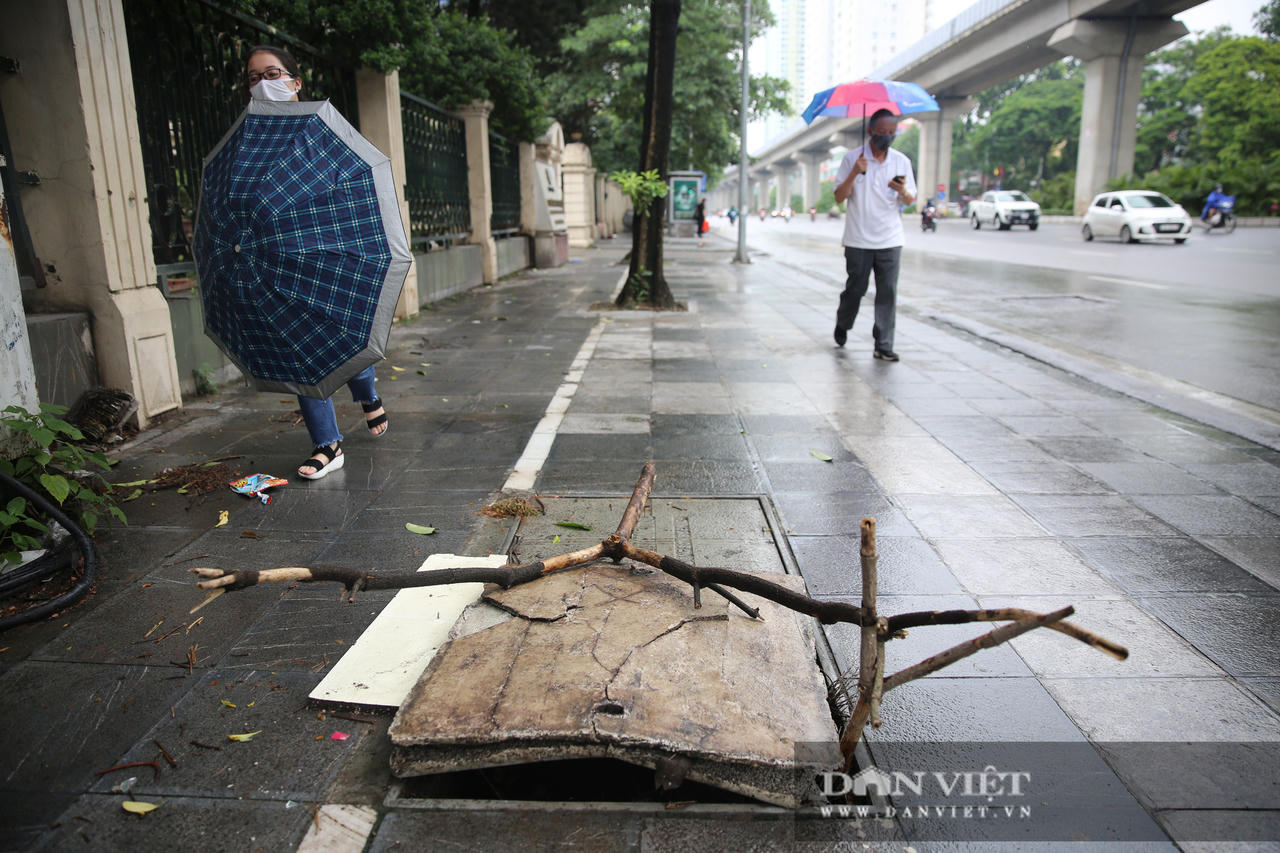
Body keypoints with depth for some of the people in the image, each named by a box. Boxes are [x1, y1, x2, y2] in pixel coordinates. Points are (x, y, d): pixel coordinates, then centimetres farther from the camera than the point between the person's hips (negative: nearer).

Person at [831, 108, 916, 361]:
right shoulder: (853, 158, 0)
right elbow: (839, 197, -5)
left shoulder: (901, 161, 8)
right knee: (855, 289, 6)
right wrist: (854, 174, -20)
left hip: (890, 240, 2)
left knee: (888, 293, -3)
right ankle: (842, 325, 34)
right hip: (858, 240, -2)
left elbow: (909, 201, 11)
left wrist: (903, 192, -12)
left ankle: (883, 346, 1)